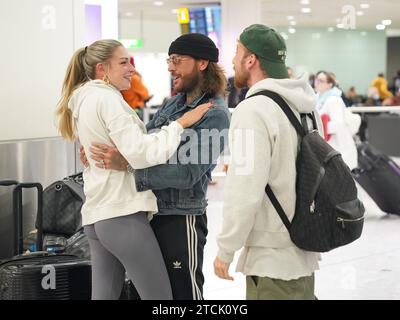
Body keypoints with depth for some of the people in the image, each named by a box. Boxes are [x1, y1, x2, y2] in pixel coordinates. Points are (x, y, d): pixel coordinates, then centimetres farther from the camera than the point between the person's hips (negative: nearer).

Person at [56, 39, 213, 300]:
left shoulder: (85, 99, 19)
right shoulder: (107, 98, -11)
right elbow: (140, 153, -18)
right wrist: (180, 124, -13)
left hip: (97, 215, 10)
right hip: (123, 214, -10)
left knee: (104, 295, 9)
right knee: (160, 296, -5)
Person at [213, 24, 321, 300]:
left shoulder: (253, 110, -18)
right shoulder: (303, 106, 7)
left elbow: (245, 191, -22)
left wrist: (226, 249, -13)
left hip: (271, 257, -8)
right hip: (305, 251, 8)